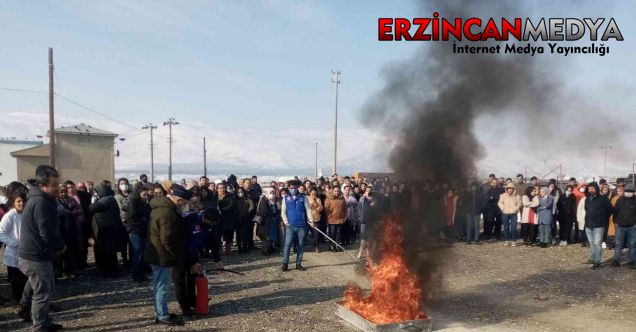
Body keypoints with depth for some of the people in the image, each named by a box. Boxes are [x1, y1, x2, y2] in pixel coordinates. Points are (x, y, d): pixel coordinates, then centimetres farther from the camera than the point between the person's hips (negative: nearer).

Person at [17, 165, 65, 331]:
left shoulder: (39, 199, 10)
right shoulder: (41, 202, -23)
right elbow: (47, 233, -26)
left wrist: (57, 246, 5)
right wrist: (61, 246, -8)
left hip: (34, 254, 10)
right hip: (36, 257, -10)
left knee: (39, 290, 23)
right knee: (42, 294, 1)